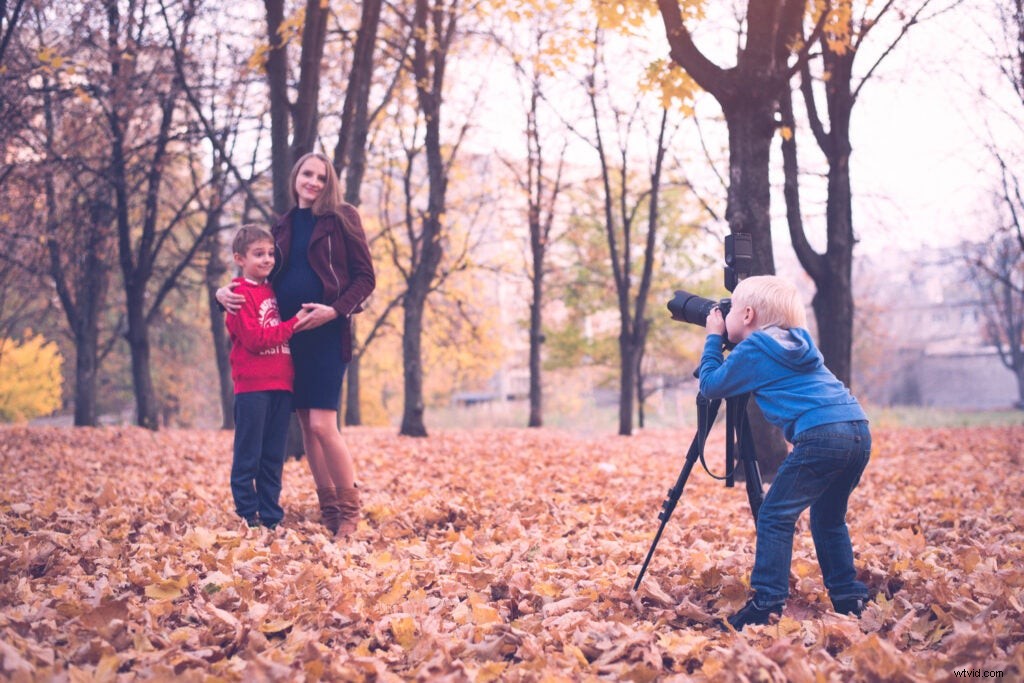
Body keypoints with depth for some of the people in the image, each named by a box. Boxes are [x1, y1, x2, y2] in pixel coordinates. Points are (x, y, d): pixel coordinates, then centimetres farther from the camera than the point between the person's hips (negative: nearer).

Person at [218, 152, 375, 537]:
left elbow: (365, 277, -2)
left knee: (322, 425, -14)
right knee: (306, 426, 5)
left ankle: (350, 513, 0)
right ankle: (328, 513, 13)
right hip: (288, 336, 5)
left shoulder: (342, 218, 2)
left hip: (326, 334, -5)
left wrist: (335, 310, -18)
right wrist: (227, 293, 1)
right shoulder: (283, 227, 15)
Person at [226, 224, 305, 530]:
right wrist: (293, 324, -15)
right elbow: (255, 339, -15)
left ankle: (271, 516, 17)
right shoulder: (241, 294, -6)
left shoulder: (274, 292, 17)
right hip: (252, 386, -7)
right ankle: (247, 516, 7)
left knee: (273, 458, 11)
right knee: (248, 456, 0)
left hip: (281, 385, 7)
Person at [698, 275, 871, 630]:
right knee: (827, 517, 22)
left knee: (775, 516, -2)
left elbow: (710, 385, 11)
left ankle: (766, 604, -6)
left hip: (820, 436, -8)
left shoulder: (753, 349, 3)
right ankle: (849, 598, 22)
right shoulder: (798, 340, 26)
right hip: (859, 430, 8)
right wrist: (721, 340, 38)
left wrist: (713, 338, 21)